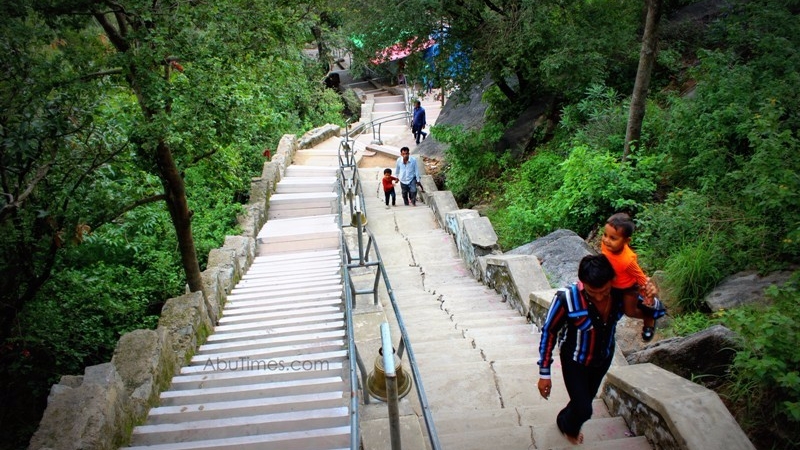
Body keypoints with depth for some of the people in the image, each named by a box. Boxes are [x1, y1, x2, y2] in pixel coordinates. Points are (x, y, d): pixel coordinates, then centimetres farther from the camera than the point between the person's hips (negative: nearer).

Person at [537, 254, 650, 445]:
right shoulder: (567, 298, -37)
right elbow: (549, 332, -22)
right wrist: (544, 373, -15)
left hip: (603, 358, 4)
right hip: (575, 362, -4)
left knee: (586, 399, 26)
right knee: (584, 410, 3)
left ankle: (565, 420, 60)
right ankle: (568, 426, 41)